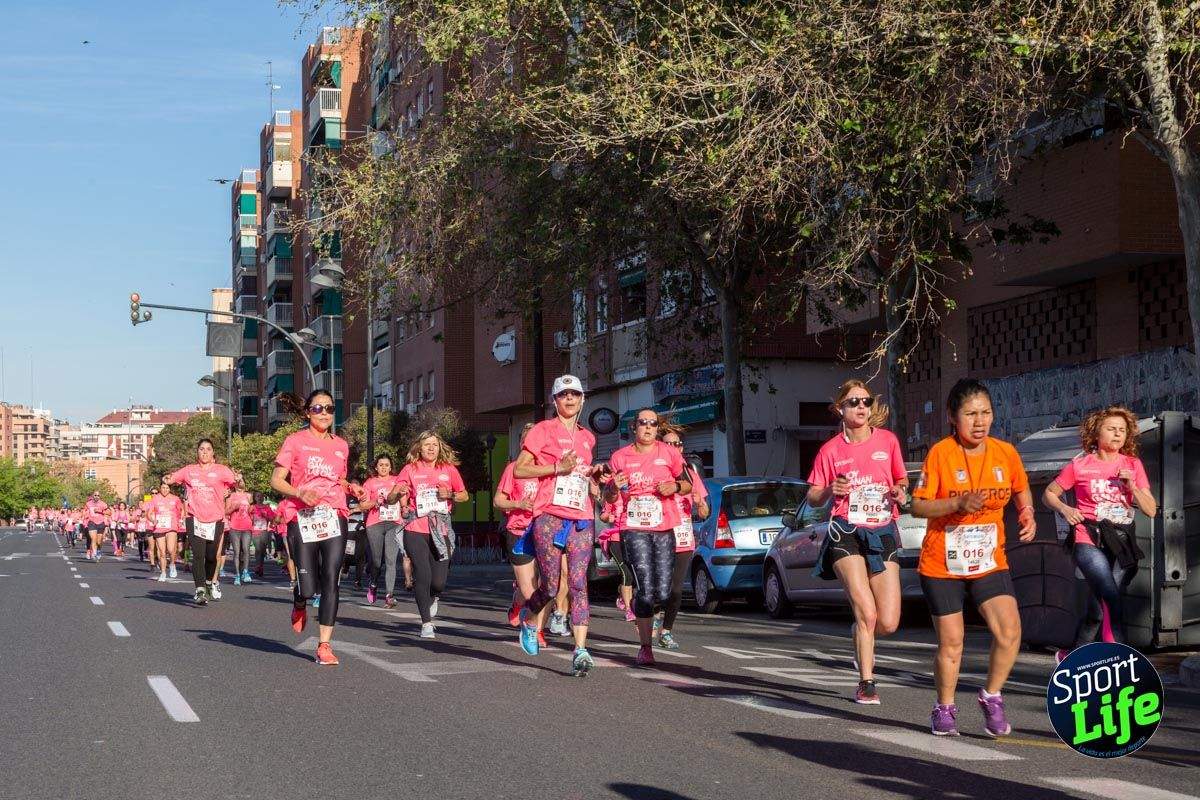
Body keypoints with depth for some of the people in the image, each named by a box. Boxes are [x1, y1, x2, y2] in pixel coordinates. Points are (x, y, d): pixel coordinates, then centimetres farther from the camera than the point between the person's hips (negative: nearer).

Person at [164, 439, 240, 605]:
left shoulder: (221, 470, 4)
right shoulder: (189, 470, 9)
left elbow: (237, 483, -3)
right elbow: (170, 479, 15)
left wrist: (238, 480, -26)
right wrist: (167, 480, -9)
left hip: (215, 519, 0)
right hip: (195, 519, 0)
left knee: (211, 556, 10)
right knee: (198, 555, -13)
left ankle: (210, 583, 36)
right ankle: (200, 591, -16)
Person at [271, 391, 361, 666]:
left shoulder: (341, 445, 16)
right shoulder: (295, 441, 3)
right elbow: (276, 481, 1)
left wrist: (351, 487, 6)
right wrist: (299, 492, -17)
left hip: (334, 518, 3)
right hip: (302, 519, -3)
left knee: (331, 582, -8)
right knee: (309, 588, -4)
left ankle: (324, 645, -4)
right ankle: (299, 604, 34)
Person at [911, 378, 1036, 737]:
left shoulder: (1005, 452, -2)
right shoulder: (940, 453, -12)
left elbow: (1021, 490, 17)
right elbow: (918, 506, -13)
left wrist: (1027, 514, -2)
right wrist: (958, 504, -27)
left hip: (989, 562, 3)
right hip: (942, 563, -3)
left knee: (1010, 632, -13)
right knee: (950, 642, 3)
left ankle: (991, 697, 10)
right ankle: (944, 709, 25)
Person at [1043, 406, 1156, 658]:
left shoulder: (1133, 465, 8)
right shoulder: (1080, 466, 1)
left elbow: (1151, 510, 7)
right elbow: (1049, 494, 10)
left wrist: (1132, 486, -8)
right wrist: (1064, 508, -9)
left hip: (1122, 544, 4)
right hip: (1089, 541, -4)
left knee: (1099, 607, 8)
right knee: (1111, 600, -24)